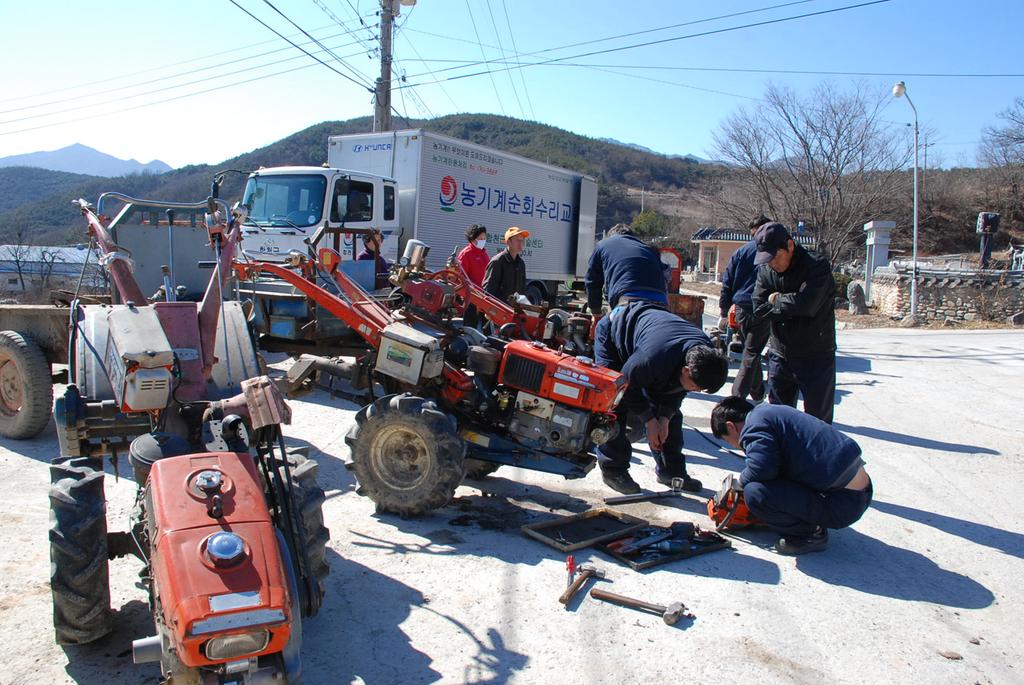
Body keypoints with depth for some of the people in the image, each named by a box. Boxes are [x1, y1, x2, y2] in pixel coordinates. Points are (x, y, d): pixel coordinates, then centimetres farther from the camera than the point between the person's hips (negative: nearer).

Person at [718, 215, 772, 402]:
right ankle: (737, 397, -10)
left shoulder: (741, 251, 8)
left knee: (751, 351, 20)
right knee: (751, 355, -2)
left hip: (741, 309, 4)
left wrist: (724, 313, 12)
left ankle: (758, 394, 31)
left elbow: (727, 283, 8)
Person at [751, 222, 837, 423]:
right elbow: (759, 310, -7)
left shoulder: (817, 266, -15)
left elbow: (807, 305, -29)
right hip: (780, 356, 5)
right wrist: (791, 305, -17)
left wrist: (777, 300, -12)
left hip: (816, 358, -5)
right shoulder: (765, 271, 1)